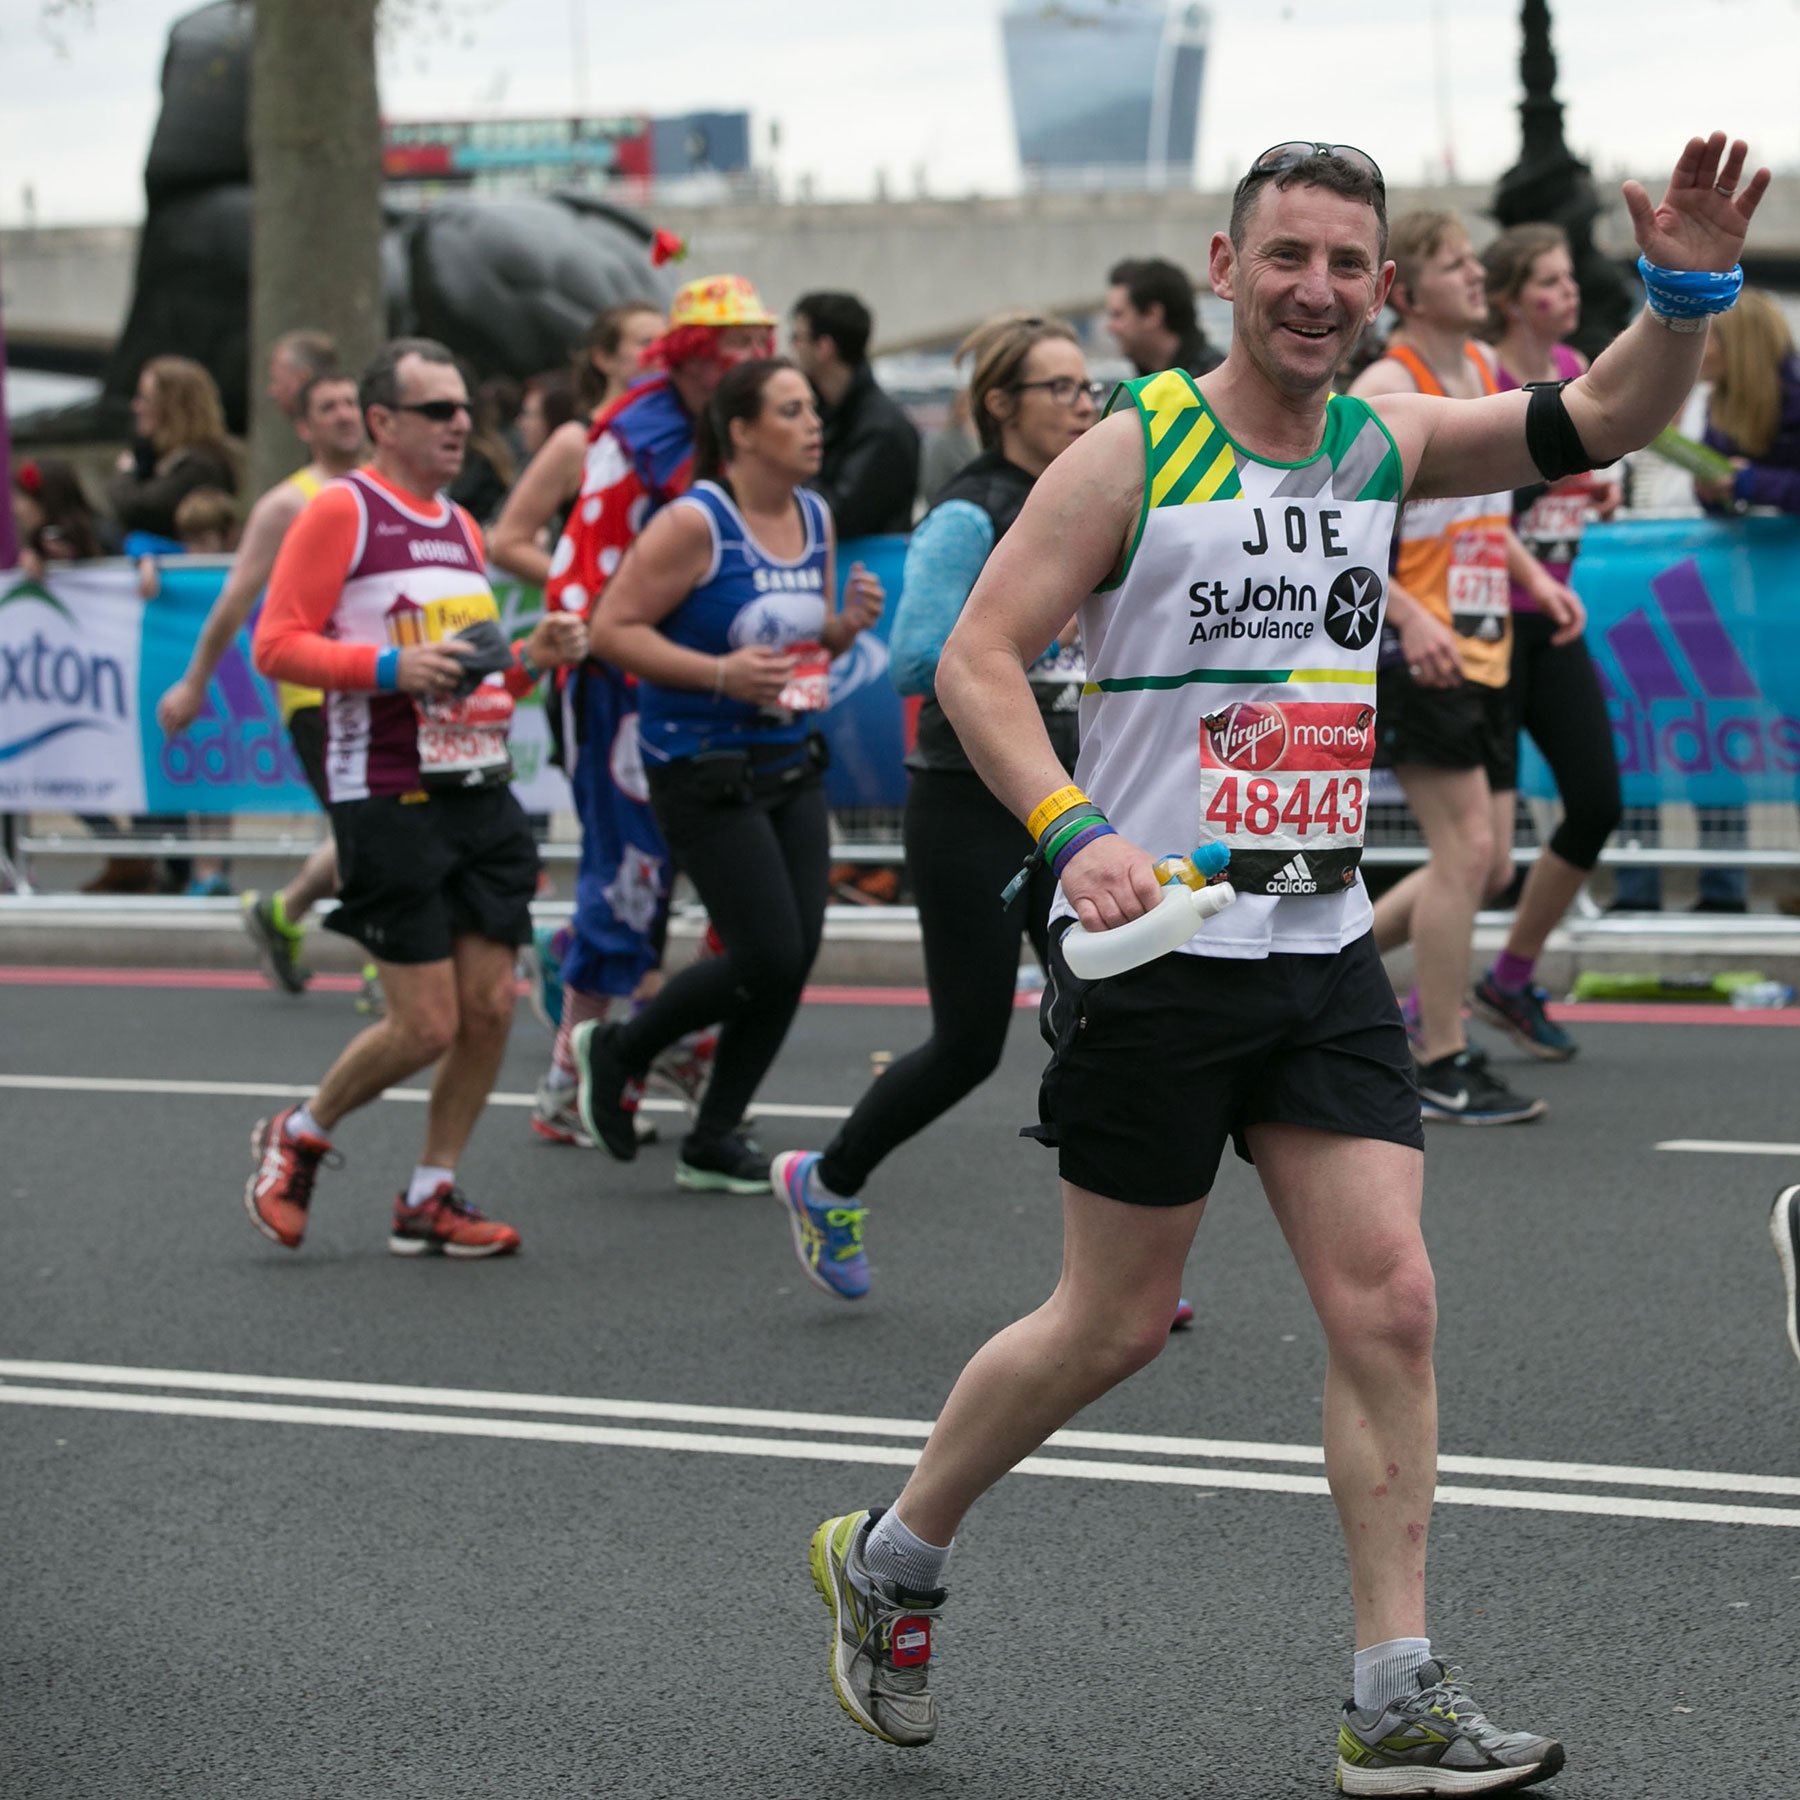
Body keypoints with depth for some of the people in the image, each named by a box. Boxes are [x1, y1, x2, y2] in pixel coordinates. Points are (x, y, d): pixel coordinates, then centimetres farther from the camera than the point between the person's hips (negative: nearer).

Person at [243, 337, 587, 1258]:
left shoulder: (461, 526, 18)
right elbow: (276, 644, -11)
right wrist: (390, 666, -22)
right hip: (388, 798, -7)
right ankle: (297, 1137, 19)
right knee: (426, 1024, -6)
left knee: (491, 1005, 1)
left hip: (481, 793, 7)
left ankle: (430, 1198, 16)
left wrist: (528, 659, 7)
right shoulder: (341, 509, -6)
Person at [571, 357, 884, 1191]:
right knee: (768, 955, -10)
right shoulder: (694, 523, -14)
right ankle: (616, 1051, 15)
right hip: (703, 769, -7)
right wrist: (721, 674, -23)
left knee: (795, 958, 2)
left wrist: (849, 624, -2)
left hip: (790, 762, 7)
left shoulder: (815, 517, 9)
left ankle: (713, 1142, 16)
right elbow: (612, 628, -15)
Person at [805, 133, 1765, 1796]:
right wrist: (1077, 830, -26)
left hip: (1326, 946, 5)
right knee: (1116, 1324, 4)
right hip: (1155, 950, -5)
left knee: (1388, 1302, -3)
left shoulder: (1384, 446, 7)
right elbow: (977, 657, -11)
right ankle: (888, 1560, 27)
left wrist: (1687, 294, -19)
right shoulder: (1134, 454, -9)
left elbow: (1599, 423, 0)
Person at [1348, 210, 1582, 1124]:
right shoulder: (1386, 388, -12)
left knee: (1487, 864, 9)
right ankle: (1443, 1070, -3)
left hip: (1481, 653, 9)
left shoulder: (1484, 368, 15)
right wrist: (1410, 620, -27)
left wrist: (1532, 578, 15)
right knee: (1467, 848, -11)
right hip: (1418, 653, -9)